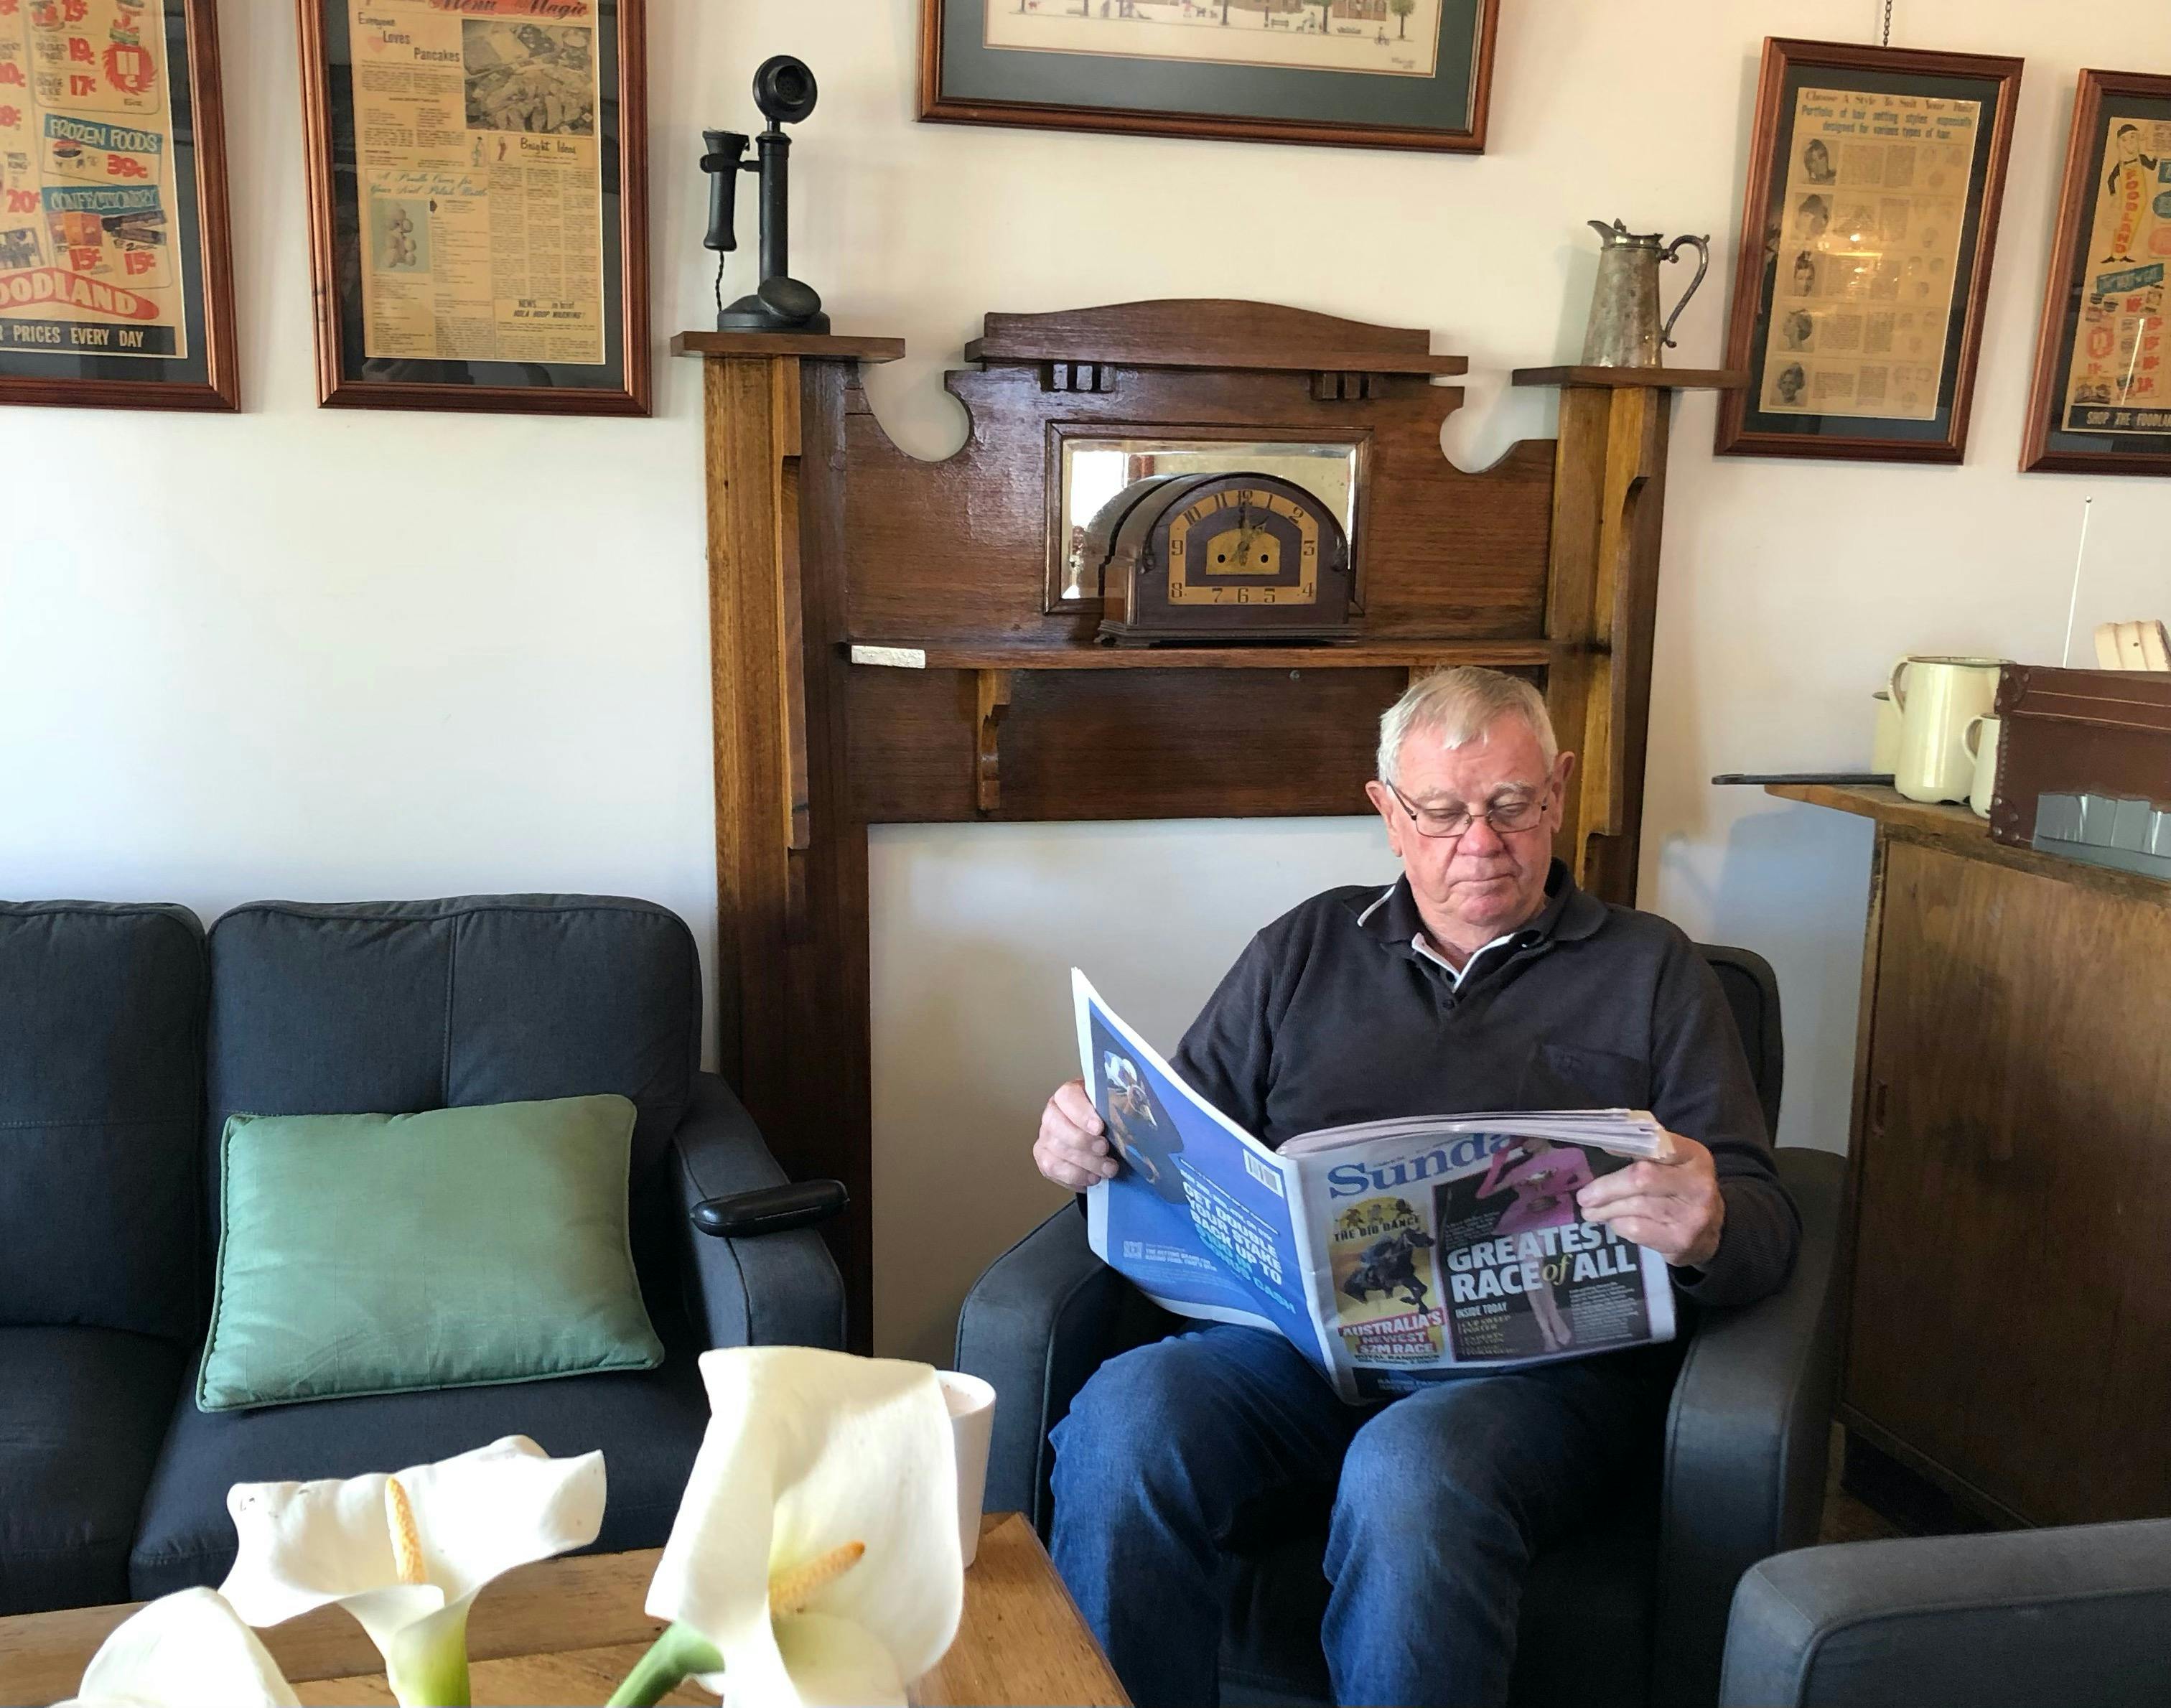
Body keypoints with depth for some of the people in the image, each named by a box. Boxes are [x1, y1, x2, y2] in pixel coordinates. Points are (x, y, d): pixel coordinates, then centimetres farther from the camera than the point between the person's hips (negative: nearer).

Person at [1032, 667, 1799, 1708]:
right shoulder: (1304, 949, 21)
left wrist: (1706, 1233, -18)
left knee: (1409, 1470, -37)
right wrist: (1096, 1144, -4)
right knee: (1122, 1417, -29)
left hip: (1542, 1358, -2)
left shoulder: (1650, 970, 14)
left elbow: (1763, 1224, 7)